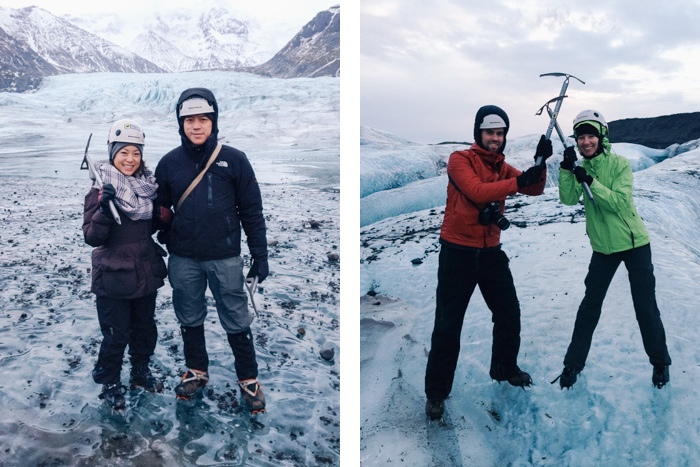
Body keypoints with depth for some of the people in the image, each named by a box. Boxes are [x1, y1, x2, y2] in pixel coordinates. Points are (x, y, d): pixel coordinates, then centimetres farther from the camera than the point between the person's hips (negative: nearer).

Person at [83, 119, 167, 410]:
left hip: (146, 274, 5)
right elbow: (92, 237, -17)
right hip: (114, 278, -5)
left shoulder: (149, 186, 2)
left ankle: (140, 372, 40)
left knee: (145, 329, 19)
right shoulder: (101, 190, -12)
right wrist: (103, 209, -32)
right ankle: (109, 383, 27)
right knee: (116, 336, 5)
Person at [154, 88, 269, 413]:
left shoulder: (234, 160, -4)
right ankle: (196, 371, 36)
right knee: (189, 319, 16)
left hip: (225, 258, -2)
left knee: (236, 322, 5)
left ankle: (249, 380, 22)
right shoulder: (169, 163, 2)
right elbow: (160, 210, 10)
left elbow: (252, 211, -2)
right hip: (183, 260, 3)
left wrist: (260, 256, -3)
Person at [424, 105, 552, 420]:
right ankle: (436, 392, 13)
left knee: (509, 314, 15)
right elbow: (477, 192, -22)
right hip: (458, 252, -6)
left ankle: (505, 368, 39)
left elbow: (534, 189, -2)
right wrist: (518, 182, -26)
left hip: (491, 252, 6)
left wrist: (540, 162, -19)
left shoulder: (503, 167, 10)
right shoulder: (460, 160, -7)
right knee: (448, 324, 0)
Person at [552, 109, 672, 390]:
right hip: (603, 247, 3)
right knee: (590, 305, 7)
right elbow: (568, 199, -14)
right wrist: (566, 169, -27)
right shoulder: (580, 168, 0)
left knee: (645, 306, 4)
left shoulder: (619, 164, -12)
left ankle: (660, 363, 25)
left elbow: (619, 203, -22)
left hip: (634, 243, -3)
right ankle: (573, 364, 17)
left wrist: (590, 181, -30)